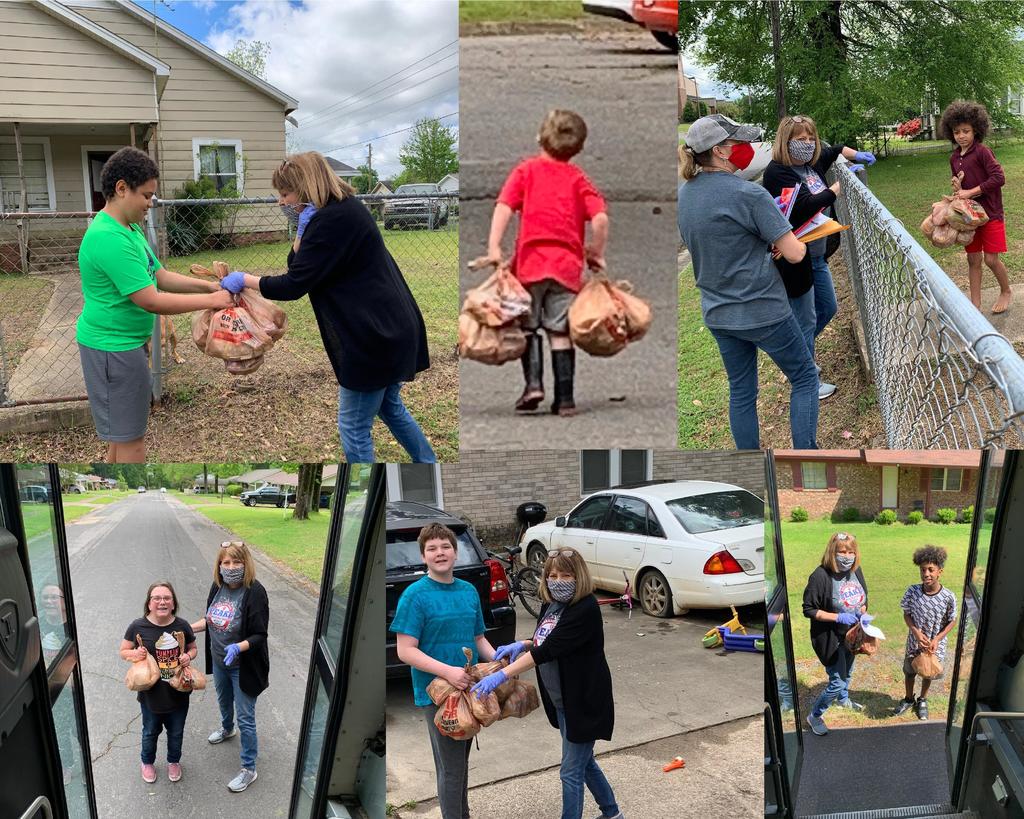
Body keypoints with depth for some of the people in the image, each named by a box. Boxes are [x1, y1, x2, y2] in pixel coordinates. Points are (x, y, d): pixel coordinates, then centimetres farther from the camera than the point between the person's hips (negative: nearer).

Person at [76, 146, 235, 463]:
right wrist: (210, 301, -20)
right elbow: (150, 301, -26)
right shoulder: (108, 238, -25)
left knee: (122, 431, 20)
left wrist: (208, 285, 0)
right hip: (112, 347, -10)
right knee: (131, 439, -1)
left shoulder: (130, 229, 8)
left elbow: (160, 276, 12)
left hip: (124, 342, 10)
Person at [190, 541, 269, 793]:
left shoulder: (254, 592, -28)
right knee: (224, 701, 32)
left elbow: (259, 636, -24)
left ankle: (249, 769, 19)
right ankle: (227, 728, 63)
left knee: (245, 717, 4)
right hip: (219, 660, 7)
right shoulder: (218, 586, -8)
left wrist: (238, 647, -40)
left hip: (243, 666, -7)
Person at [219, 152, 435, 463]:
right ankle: (427, 461, 38)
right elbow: (297, 264, 13)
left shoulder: (332, 220, -19)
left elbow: (294, 285, -18)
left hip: (374, 335, -10)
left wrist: (243, 280, -5)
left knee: (354, 426, 1)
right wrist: (302, 228, -5)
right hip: (388, 328, 10)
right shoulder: (344, 210, 12)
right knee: (390, 406, 26)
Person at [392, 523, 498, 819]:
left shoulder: (469, 591, 5)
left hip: (469, 689, 6)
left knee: (461, 762, 19)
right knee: (451, 767, 0)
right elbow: (406, 651, -17)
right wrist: (448, 671, -27)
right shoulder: (415, 595, -13)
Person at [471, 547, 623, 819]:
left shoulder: (586, 609, -24)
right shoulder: (551, 605, 2)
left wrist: (501, 675, -34)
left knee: (571, 772, 2)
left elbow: (549, 649, -31)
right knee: (584, 761, 24)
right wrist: (522, 645, -4)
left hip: (584, 702, -9)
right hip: (561, 701, 9)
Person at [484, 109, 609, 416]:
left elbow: (504, 207, -9)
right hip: (567, 264, 1)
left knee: (528, 327, 12)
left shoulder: (526, 169, 6)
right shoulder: (577, 177, 8)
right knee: (560, 332, 5)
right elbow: (600, 218, -3)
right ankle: (564, 399, 5)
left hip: (531, 261, -1)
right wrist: (595, 254, 9)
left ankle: (533, 383, -4)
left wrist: (494, 245, -14)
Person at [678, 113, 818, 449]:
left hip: (717, 313, 7)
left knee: (741, 392, 16)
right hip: (762, 310, -6)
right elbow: (794, 253, -19)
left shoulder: (684, 193, 1)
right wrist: (797, 241, 3)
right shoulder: (749, 194, -21)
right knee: (804, 378, 13)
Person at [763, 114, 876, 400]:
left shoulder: (812, 162, 7)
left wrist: (858, 155, 14)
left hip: (816, 253, 10)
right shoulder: (778, 172, -18)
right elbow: (807, 206, -28)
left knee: (827, 308, 21)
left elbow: (834, 149, 29)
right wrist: (840, 186, -20)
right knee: (806, 320, -1)